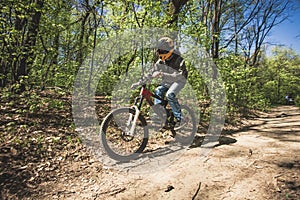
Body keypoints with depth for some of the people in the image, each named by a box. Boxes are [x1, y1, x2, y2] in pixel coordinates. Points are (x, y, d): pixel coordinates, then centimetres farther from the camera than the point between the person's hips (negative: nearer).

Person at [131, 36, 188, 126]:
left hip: (178, 81, -6)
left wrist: (162, 74, -49)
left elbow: (178, 76, -36)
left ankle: (179, 119, -19)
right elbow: (151, 73, -5)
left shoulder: (179, 60, -23)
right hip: (166, 82, 6)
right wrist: (139, 83, -11)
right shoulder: (161, 61, -7)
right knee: (158, 91, -19)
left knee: (170, 95, -29)